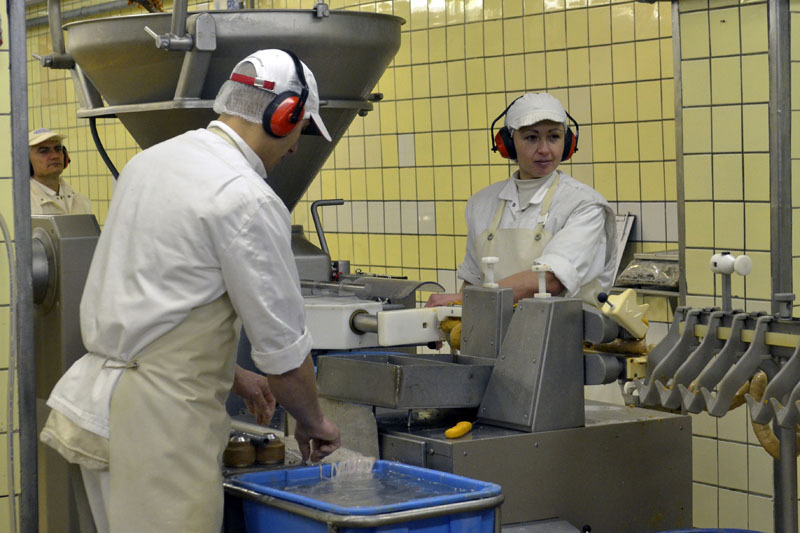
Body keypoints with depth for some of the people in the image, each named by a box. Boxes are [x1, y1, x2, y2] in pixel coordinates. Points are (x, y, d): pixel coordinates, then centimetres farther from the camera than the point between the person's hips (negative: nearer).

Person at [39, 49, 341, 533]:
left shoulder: (151, 161, 13)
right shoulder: (248, 200, -14)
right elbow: (283, 346, -10)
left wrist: (230, 375, 29)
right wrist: (312, 421, 8)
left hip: (98, 398, 9)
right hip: (160, 421, -9)